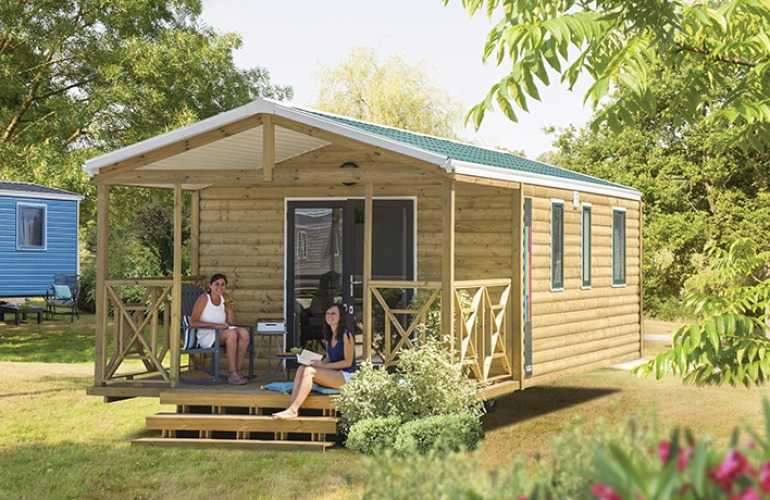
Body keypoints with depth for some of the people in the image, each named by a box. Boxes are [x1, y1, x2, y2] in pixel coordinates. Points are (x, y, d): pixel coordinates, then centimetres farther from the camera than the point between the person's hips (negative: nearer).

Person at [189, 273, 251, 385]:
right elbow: (193, 322, -16)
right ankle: (232, 373, -30)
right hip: (206, 335, -6)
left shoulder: (225, 297, 8)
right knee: (232, 333, -32)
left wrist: (230, 310, -9)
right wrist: (215, 325, -21)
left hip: (222, 332, 6)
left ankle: (237, 371, -20)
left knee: (244, 332, -22)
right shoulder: (204, 299, -10)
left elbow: (231, 323, 12)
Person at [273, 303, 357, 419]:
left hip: (347, 376, -8)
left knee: (309, 371, -27)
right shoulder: (329, 336, 16)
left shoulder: (346, 335, -9)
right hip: (333, 374, 8)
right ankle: (292, 408, -32)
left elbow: (348, 362, -12)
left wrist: (324, 366, -18)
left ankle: (293, 410, -36)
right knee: (302, 368, -16)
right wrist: (319, 363, -3)